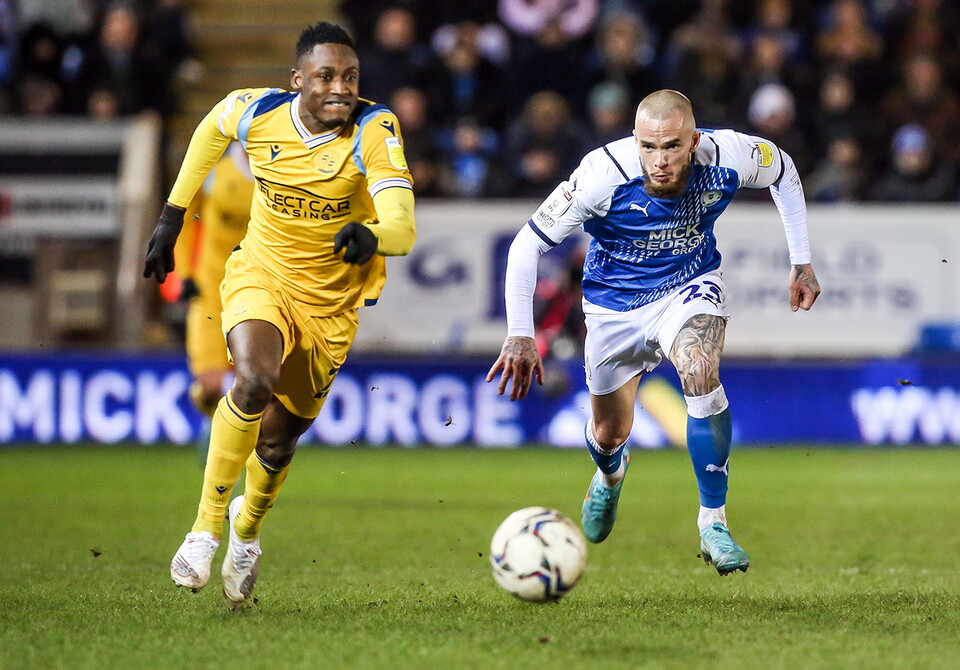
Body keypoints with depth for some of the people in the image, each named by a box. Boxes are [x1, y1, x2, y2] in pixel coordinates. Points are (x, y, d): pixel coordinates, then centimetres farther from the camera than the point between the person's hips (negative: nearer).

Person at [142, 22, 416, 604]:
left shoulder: (375, 131, -23)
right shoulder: (256, 112, -15)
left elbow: (403, 227, -35)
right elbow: (212, 130, 11)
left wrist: (371, 236, -58)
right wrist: (172, 216, 12)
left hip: (331, 303, 0)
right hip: (261, 275, 0)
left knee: (278, 442, 10)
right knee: (254, 380, -31)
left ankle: (248, 525, 45)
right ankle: (207, 527, -16)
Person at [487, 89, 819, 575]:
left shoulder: (728, 157, -26)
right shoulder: (604, 174, -32)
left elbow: (783, 173, 0)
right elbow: (527, 245, -23)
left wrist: (801, 262, 1)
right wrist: (520, 335, -29)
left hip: (689, 286, 0)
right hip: (615, 301, 0)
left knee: (701, 372, -32)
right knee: (609, 434, 13)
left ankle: (712, 523, -19)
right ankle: (611, 473, 55)